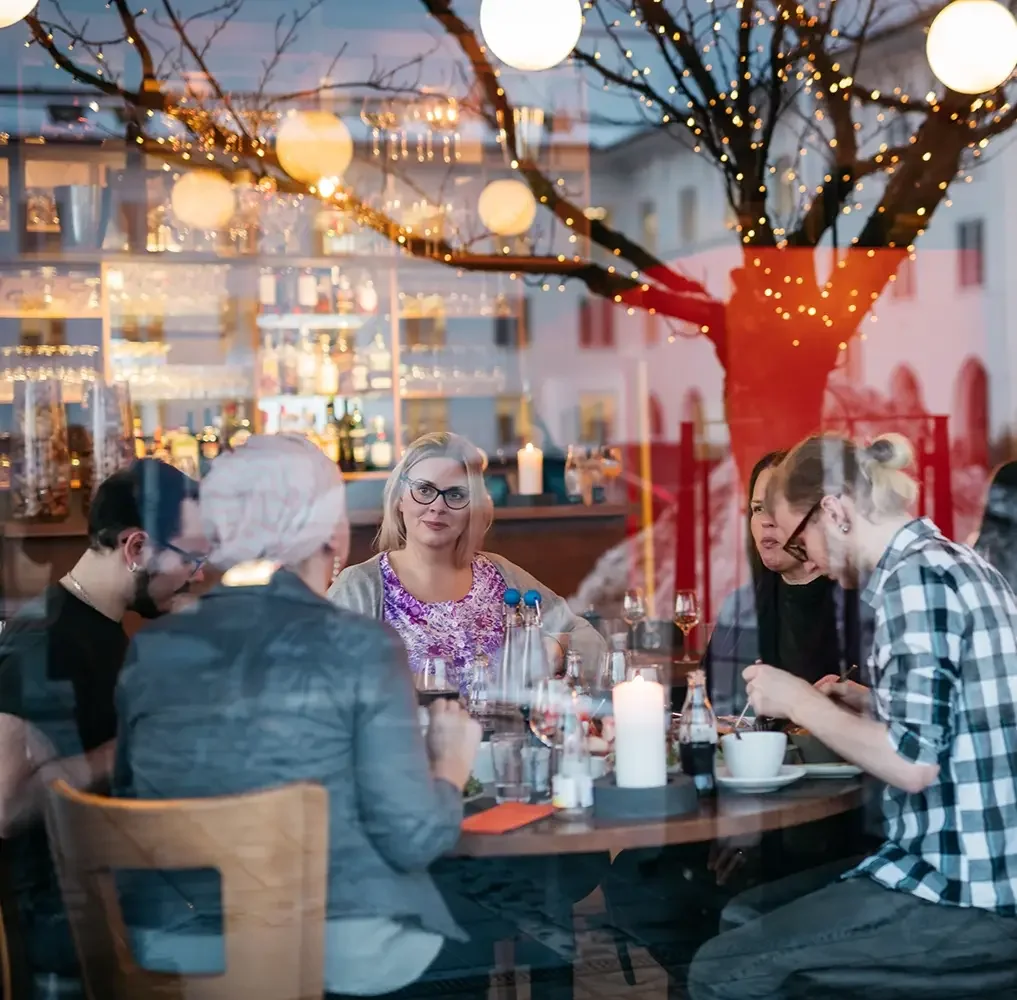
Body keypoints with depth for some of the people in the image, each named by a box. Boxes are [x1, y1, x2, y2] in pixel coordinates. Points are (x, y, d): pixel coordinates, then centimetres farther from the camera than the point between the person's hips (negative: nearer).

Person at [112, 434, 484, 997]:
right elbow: (411, 836, -12)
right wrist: (453, 762, 7)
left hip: (174, 948, 4)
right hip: (344, 947, -4)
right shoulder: (360, 647, -11)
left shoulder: (150, 650, 1)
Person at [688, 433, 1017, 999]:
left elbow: (913, 762, -22)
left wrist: (801, 702, -10)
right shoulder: (960, 563, 13)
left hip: (963, 893, -10)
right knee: (753, 915, 22)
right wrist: (872, 706, 13)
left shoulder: (914, 575, -15)